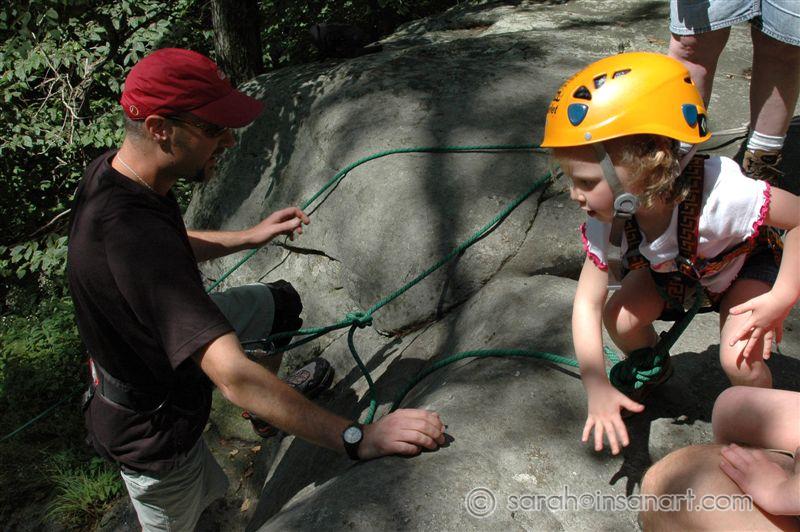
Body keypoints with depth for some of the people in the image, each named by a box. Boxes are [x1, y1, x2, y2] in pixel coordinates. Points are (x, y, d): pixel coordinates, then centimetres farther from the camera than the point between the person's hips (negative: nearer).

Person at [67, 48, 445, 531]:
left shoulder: (110, 171, -10)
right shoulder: (133, 235, -42)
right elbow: (234, 377, -48)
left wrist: (248, 237, 6)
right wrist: (358, 438, -48)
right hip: (154, 435, -8)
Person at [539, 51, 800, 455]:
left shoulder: (720, 195, -45)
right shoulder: (608, 222, -30)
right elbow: (588, 302, -25)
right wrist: (596, 387, -30)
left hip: (745, 262, -3)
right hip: (672, 267, 4)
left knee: (739, 360, -22)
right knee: (619, 319, -16)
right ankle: (650, 365, 20)